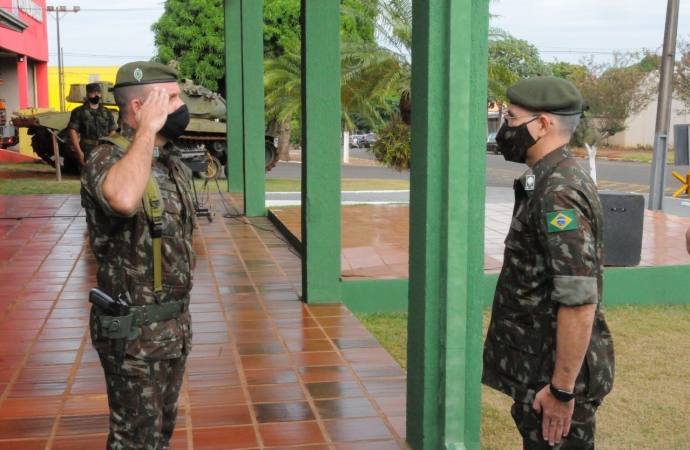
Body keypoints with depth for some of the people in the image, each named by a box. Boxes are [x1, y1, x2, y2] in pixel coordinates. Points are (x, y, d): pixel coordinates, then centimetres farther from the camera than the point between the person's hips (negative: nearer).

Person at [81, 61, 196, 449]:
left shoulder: (175, 163, 8)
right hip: (134, 328, -8)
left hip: (175, 322, 8)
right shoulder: (108, 158, -18)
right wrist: (147, 129, -31)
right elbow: (124, 198, -45)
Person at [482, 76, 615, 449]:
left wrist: (563, 389, -23)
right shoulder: (551, 181, 9)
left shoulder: (559, 193, -22)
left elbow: (580, 301, -27)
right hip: (539, 363, 10)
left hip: (555, 373, -10)